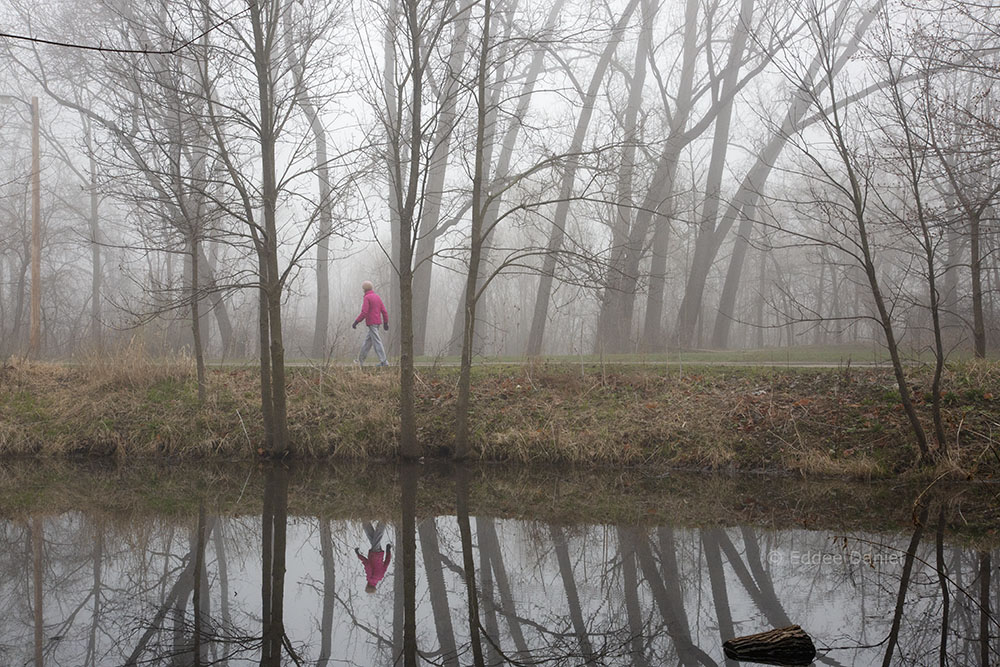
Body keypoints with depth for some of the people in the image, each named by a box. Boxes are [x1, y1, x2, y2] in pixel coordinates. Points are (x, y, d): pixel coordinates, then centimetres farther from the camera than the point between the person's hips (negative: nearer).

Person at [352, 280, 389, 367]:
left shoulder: (367, 298, -11)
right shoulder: (377, 297, 12)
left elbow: (364, 313, -19)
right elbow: (384, 311, 10)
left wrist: (356, 323, -14)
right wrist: (386, 323, 16)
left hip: (371, 323, -8)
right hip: (377, 322, 8)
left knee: (377, 342, -8)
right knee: (368, 340, 15)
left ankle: (383, 362, -12)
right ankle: (361, 360, 22)